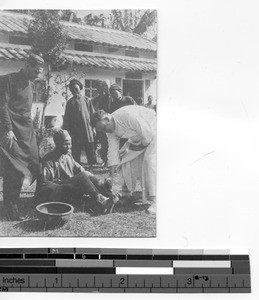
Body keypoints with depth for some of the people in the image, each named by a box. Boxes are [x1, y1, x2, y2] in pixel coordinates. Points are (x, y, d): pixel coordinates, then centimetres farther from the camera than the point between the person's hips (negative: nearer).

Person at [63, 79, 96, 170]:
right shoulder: (70, 102, 6)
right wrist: (66, 130, 0)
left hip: (88, 130, 1)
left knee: (90, 150, 3)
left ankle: (92, 166, 14)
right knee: (76, 152, 2)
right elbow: (66, 118, 7)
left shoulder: (86, 100, 7)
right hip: (75, 131, 0)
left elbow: (92, 114, 9)